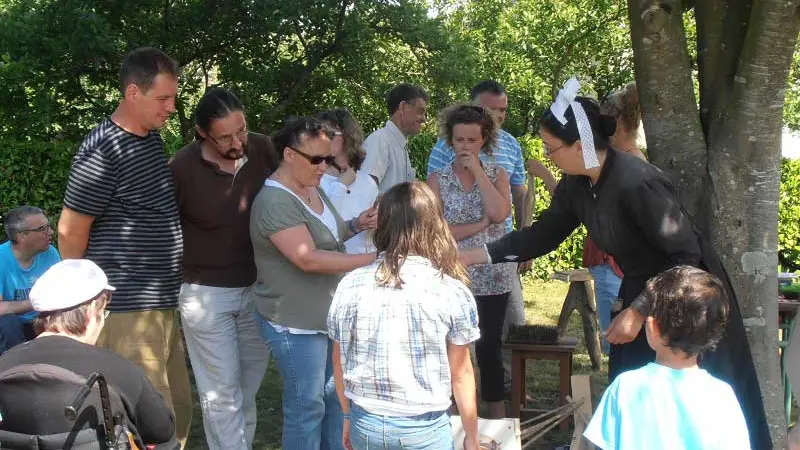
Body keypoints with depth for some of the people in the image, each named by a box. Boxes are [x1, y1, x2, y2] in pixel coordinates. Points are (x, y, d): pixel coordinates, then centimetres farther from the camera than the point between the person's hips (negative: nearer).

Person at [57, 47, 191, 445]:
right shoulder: (102, 153, -18)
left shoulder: (152, 137, 10)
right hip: (128, 309, -9)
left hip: (161, 304, 9)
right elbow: (70, 232, -12)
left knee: (179, 411, 15)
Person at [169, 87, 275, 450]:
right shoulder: (183, 167, -18)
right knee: (222, 393, 1)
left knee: (248, 388, 14)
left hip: (259, 289, 4)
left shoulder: (263, 149, -7)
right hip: (207, 294, -4)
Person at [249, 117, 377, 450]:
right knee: (307, 406, 1)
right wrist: (371, 259, -31)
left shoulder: (312, 188, 7)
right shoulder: (275, 202, -24)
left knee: (335, 395, 19)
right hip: (295, 322, -9)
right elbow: (309, 258, -31)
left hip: (328, 314, 9)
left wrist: (355, 225, 1)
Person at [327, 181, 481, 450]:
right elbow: (461, 374, -6)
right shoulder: (451, 292, -13)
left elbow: (339, 363, 3)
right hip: (424, 428, -2)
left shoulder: (350, 286, -6)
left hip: (365, 424, 2)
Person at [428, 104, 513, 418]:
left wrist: (477, 171, -11)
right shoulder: (437, 180, 0)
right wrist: (482, 224, -12)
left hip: (493, 276, 1)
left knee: (490, 346, 8)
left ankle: (498, 421, 19)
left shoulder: (497, 174, 4)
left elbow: (499, 213, -16)